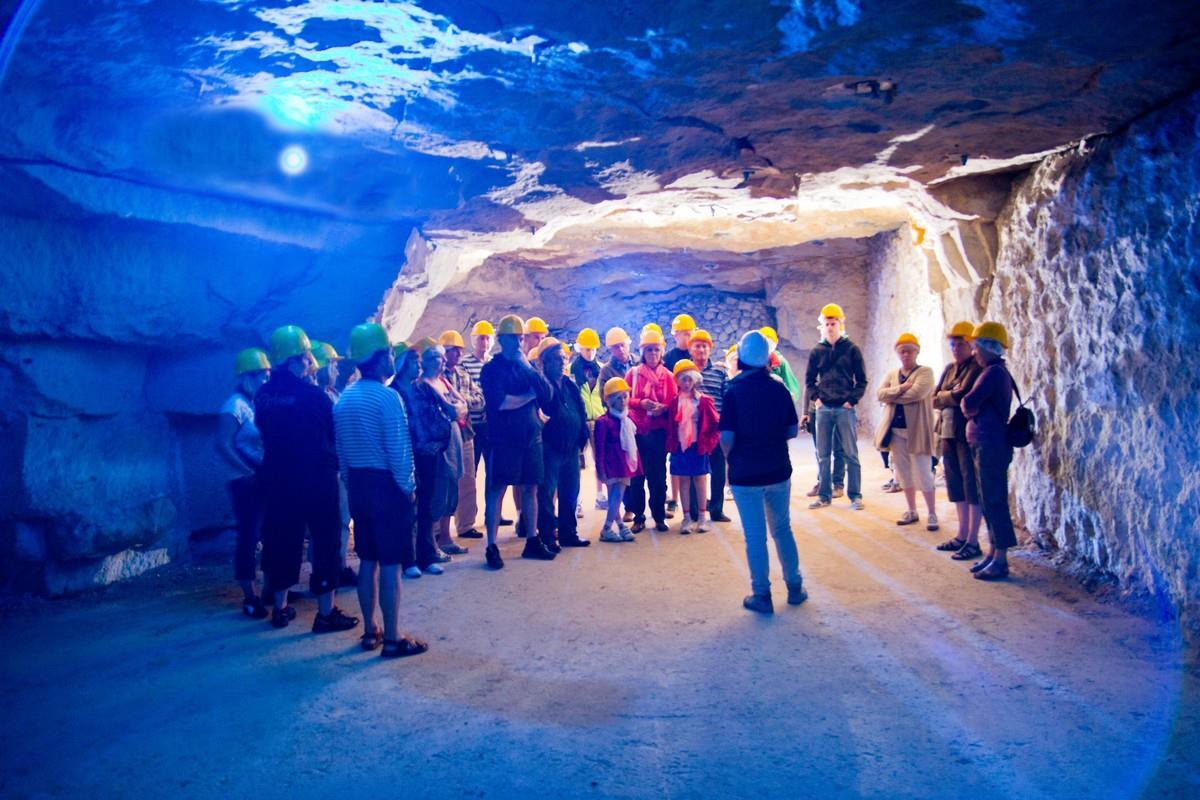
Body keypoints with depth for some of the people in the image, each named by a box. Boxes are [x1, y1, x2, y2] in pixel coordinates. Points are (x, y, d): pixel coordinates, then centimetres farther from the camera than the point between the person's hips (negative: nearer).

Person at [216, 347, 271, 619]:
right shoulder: (235, 406, -11)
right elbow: (223, 445, -17)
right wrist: (249, 471, -19)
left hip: (265, 480, 7)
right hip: (246, 482, -7)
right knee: (249, 537, -2)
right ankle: (249, 598, 7)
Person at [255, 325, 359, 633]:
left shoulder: (263, 394, -1)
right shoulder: (312, 393, -16)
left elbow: (265, 432, 9)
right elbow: (335, 432, -6)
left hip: (278, 478, 6)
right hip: (316, 477, -5)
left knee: (282, 538, 15)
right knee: (325, 539, 4)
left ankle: (280, 607, 26)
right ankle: (326, 613, 7)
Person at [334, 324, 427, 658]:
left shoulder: (344, 398, 8)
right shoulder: (387, 397, -15)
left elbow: (341, 449, 11)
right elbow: (399, 450, -18)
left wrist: (351, 483, 17)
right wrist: (408, 487, -8)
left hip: (358, 484, 7)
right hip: (386, 485, -7)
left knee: (367, 560, 14)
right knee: (389, 563, -2)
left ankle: (370, 631, 23)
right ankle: (392, 639, 4)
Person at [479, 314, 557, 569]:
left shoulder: (527, 365, 14)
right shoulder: (492, 368, -2)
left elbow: (547, 393, -1)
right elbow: (500, 402, -18)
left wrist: (528, 368, -9)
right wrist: (530, 395, -5)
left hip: (531, 436, 5)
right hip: (504, 437, -5)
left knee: (530, 488, 10)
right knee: (497, 489, -3)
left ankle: (532, 542, 20)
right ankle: (492, 547, 1)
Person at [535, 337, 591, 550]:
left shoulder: (571, 385, 14)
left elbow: (581, 413, 14)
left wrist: (582, 438, 7)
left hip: (571, 447, 7)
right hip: (550, 447, -7)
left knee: (570, 492, 13)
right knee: (547, 493, -2)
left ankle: (568, 533, 24)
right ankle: (547, 537, 4)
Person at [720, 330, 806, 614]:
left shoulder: (734, 392, -13)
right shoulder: (780, 388, -3)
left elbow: (727, 437, -15)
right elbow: (793, 430, 1)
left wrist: (730, 458, 4)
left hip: (745, 474, -3)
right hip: (778, 471, 3)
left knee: (755, 537, 5)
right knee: (782, 529, 19)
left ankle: (762, 596, 13)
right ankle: (795, 588, 27)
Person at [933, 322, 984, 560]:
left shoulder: (976, 367, -8)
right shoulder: (949, 368, 16)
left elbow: (962, 396, -19)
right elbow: (935, 400, 10)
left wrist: (944, 397, -2)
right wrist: (951, 396, -6)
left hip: (968, 433, -8)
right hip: (949, 432, 8)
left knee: (971, 485, -5)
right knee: (956, 484, 12)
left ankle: (972, 542, -1)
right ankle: (962, 536, 21)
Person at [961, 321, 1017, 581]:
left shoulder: (994, 372, -15)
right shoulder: (995, 371, 17)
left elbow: (969, 404, -19)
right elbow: (973, 406, 17)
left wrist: (966, 403, 1)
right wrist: (971, 407, -2)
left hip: (991, 446, -10)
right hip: (985, 445, 10)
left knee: (994, 501, -6)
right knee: (990, 501, 14)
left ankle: (1000, 560, -1)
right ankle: (993, 554, 21)